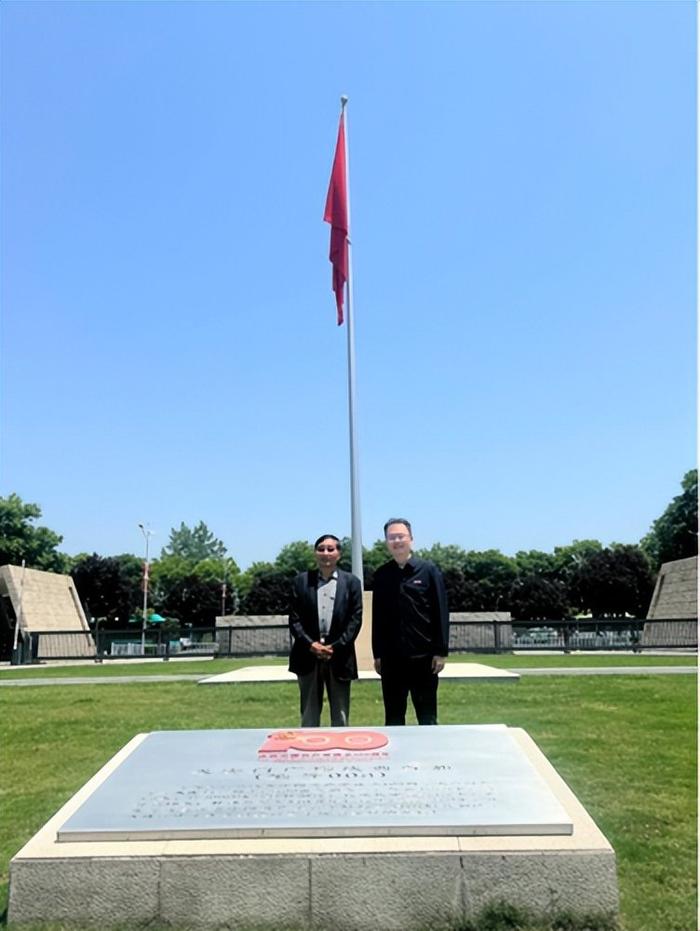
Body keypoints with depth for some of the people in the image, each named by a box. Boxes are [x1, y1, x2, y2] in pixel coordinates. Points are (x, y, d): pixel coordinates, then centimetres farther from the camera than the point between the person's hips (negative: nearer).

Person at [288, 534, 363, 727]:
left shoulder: (351, 582, 4)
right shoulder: (301, 580, 6)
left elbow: (355, 619, -1)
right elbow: (294, 618, 2)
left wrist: (336, 647, -10)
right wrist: (310, 644, -10)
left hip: (339, 656, 0)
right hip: (308, 655, 1)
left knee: (340, 718, 7)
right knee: (309, 717, 8)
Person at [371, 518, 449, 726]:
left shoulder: (428, 570, -2)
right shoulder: (381, 575, 5)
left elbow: (441, 613, -3)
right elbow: (377, 617, 7)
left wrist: (441, 651, -7)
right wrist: (377, 654, 6)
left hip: (423, 656, -2)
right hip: (391, 657, 2)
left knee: (427, 717, 8)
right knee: (393, 718, 11)